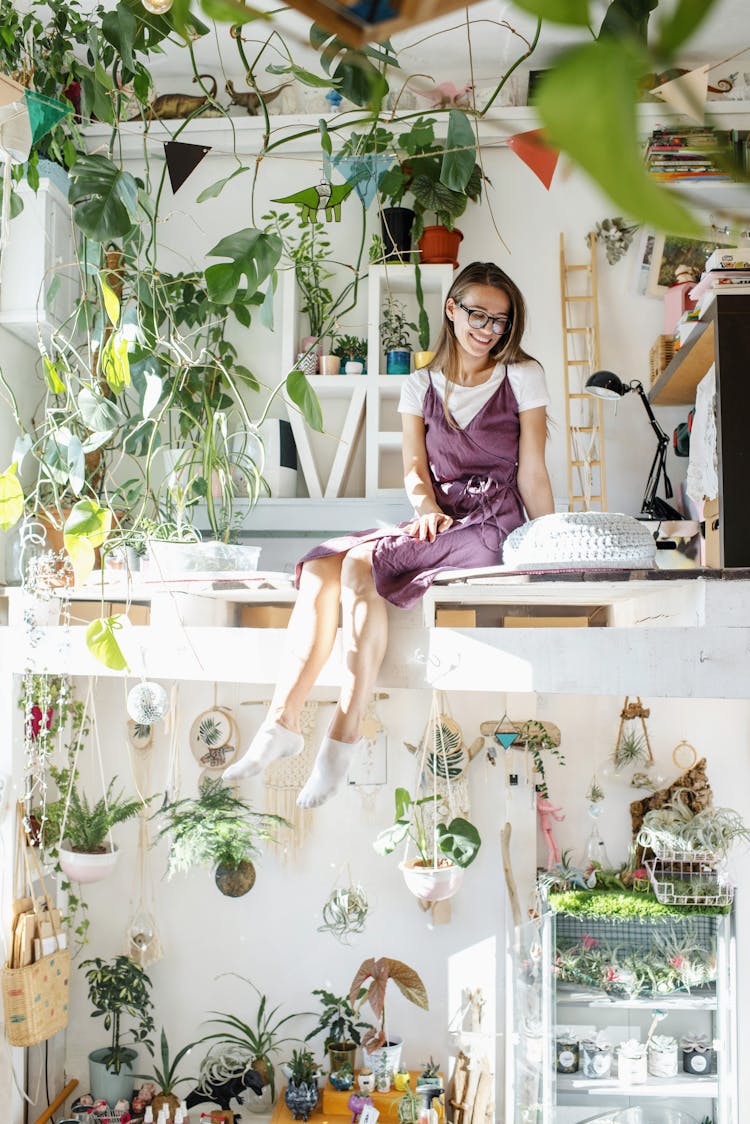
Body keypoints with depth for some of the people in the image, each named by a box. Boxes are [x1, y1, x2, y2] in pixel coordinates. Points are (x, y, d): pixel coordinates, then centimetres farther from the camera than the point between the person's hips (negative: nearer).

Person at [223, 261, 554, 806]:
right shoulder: (421, 387, 16)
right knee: (320, 567, -22)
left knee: (362, 565, -29)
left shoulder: (522, 376, 5)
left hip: (491, 525, -5)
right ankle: (283, 719, -27)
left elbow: (532, 474, 2)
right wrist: (427, 506, -13)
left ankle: (344, 736, -30)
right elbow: (415, 469, 8)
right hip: (438, 521, 5)